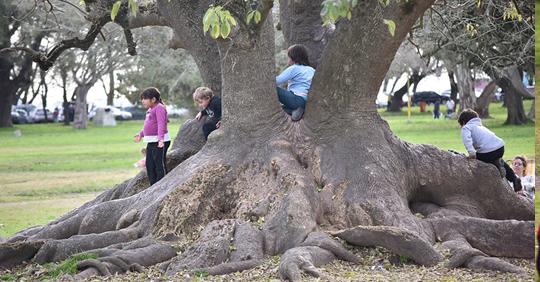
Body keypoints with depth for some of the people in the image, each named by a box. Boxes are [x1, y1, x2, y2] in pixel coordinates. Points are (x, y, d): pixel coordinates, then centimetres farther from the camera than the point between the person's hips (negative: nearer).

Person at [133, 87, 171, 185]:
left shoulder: (159, 108, -15)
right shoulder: (150, 109, 15)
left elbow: (161, 124, -25)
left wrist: (160, 138, -35)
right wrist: (141, 134, 31)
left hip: (160, 142, -10)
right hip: (151, 142, 10)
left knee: (160, 165, -6)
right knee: (149, 165, 13)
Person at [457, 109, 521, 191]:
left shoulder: (466, 127, 10)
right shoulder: (481, 126, 34)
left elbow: (466, 138, -12)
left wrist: (471, 152, -21)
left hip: (487, 151, -8)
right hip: (501, 148, 8)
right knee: (497, 160, 38)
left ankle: (496, 164, -3)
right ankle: (514, 178, 22)